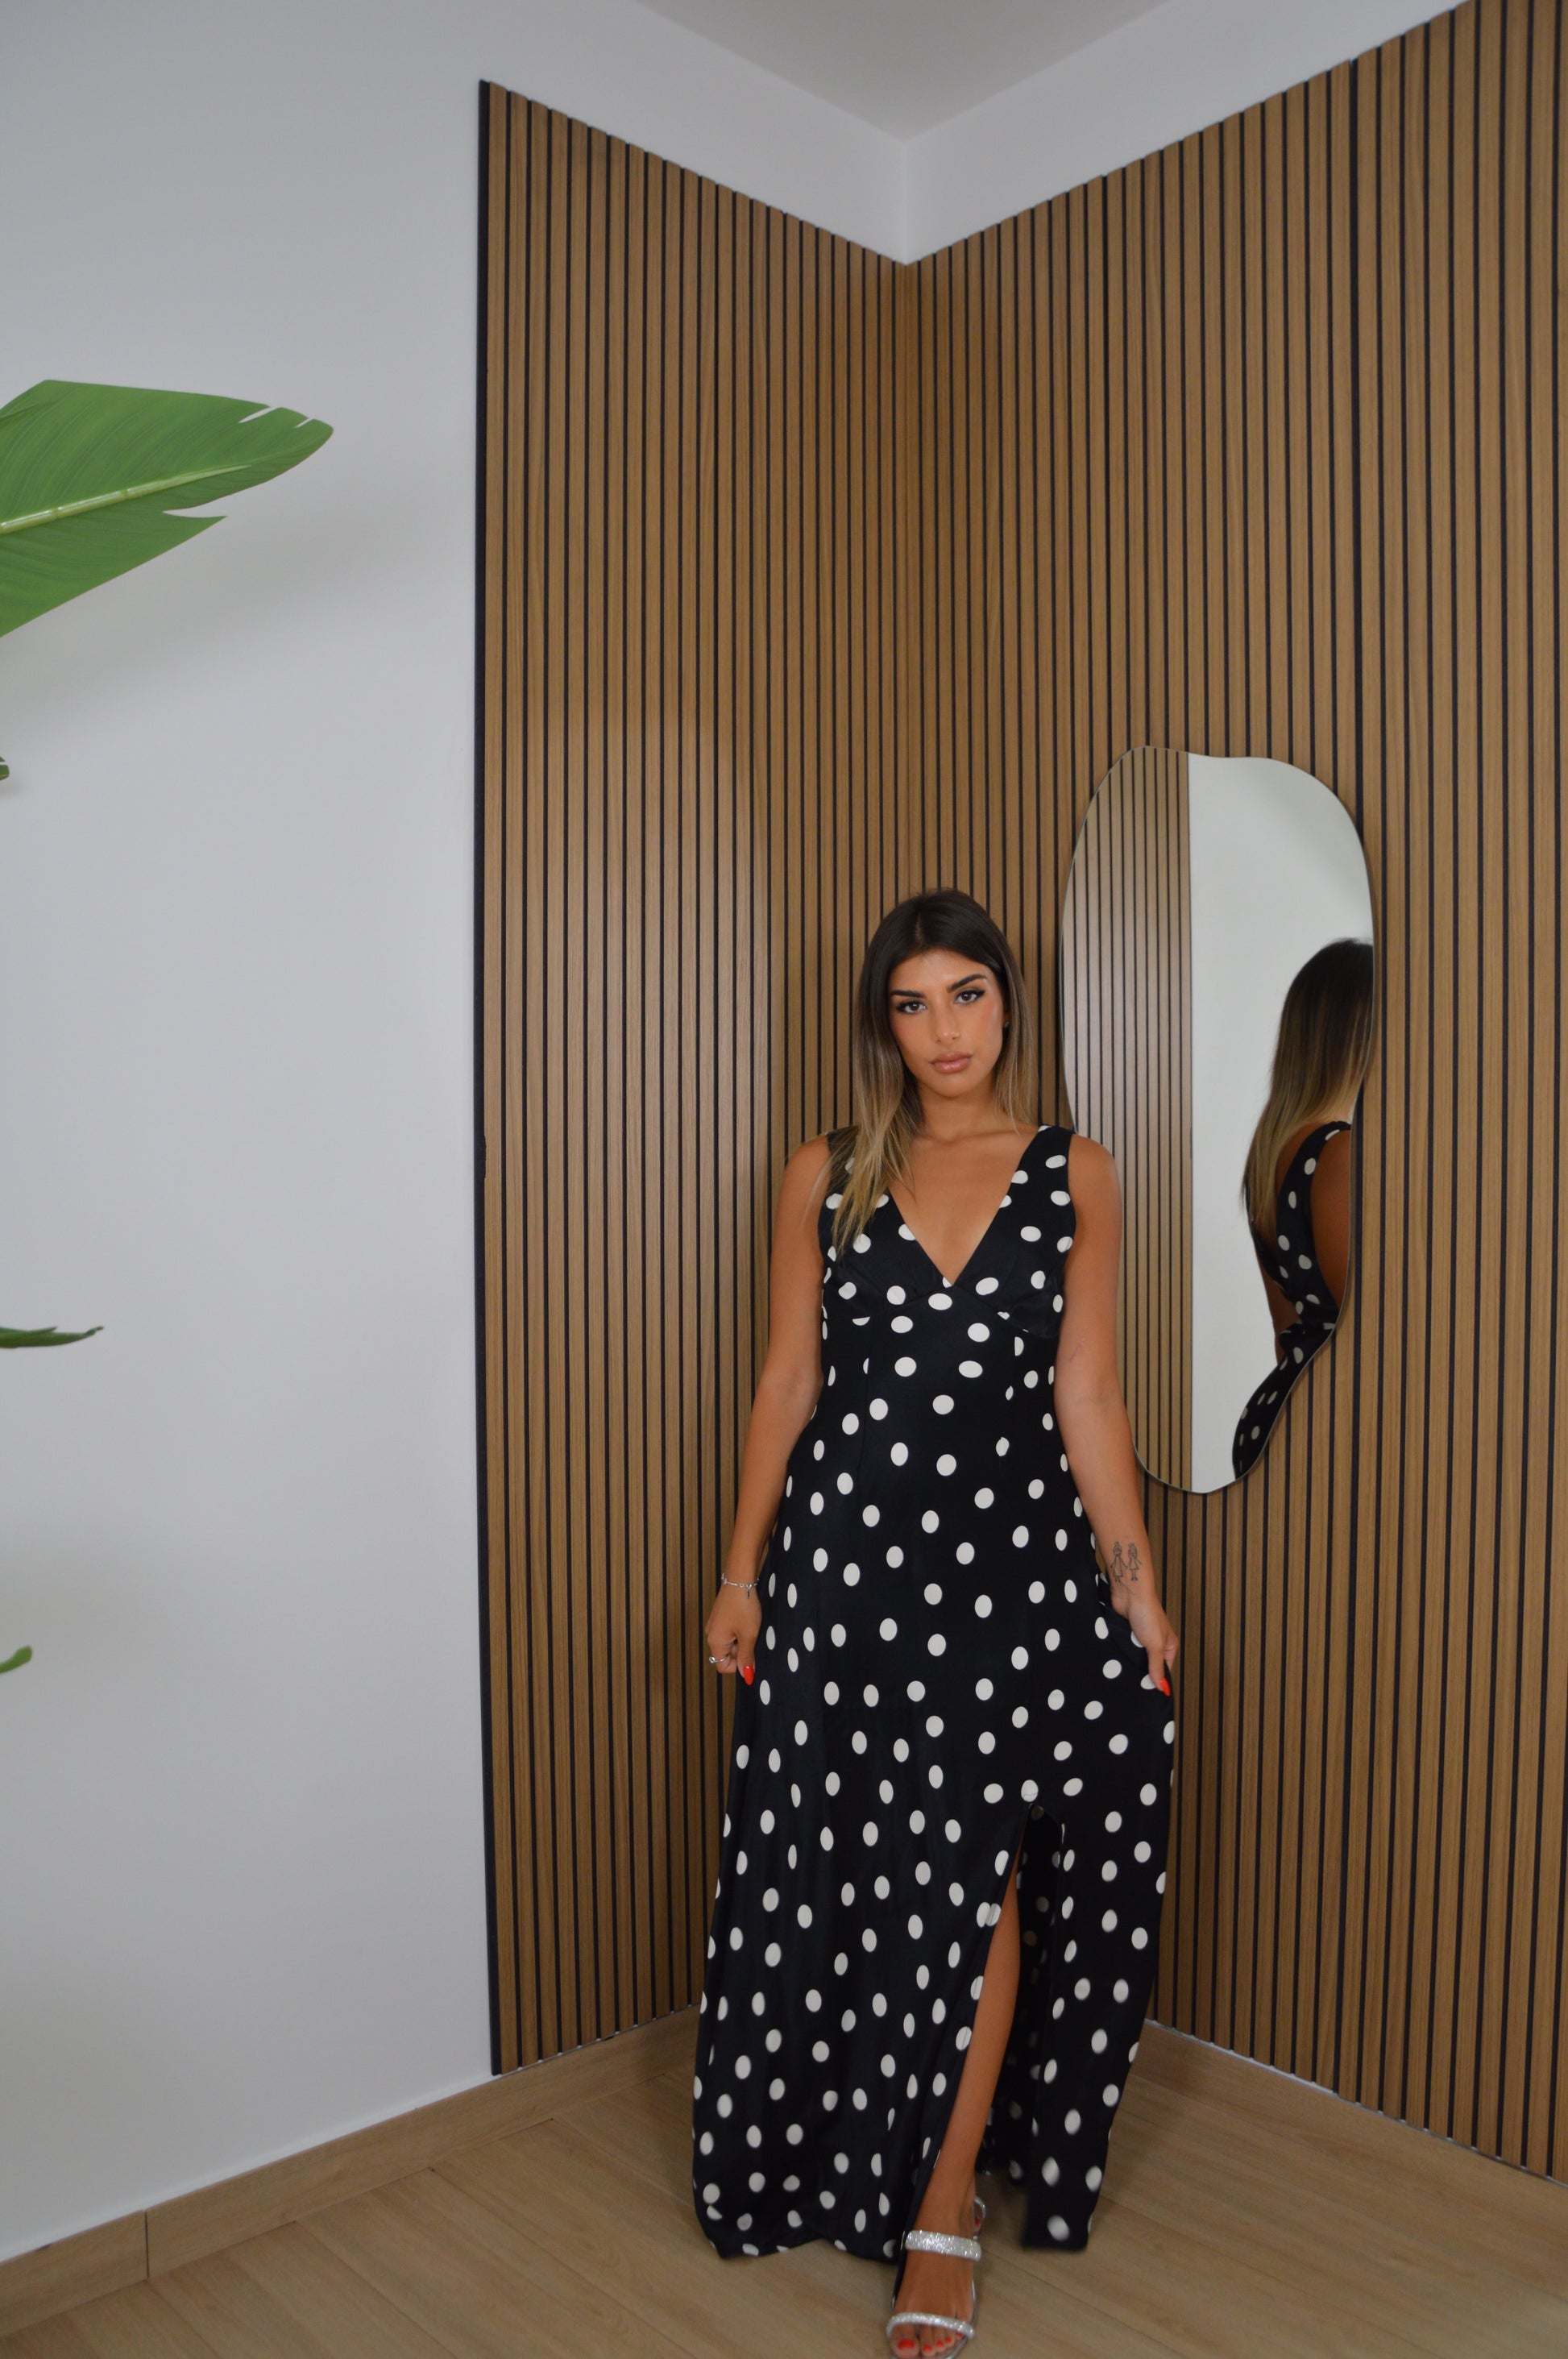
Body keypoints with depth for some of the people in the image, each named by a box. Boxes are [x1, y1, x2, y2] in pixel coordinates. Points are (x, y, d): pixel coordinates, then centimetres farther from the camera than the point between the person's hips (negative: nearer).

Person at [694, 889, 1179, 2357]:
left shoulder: (1073, 1177, 3)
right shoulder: (826, 1180, 4)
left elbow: (1086, 1393, 3)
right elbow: (787, 1381, 6)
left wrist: (1136, 1583, 0)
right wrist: (741, 1570, 4)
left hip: (1011, 1556, -1)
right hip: (847, 1549, 1)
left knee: (975, 1885, 3)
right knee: (836, 1878, 10)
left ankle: (942, 2217, 18)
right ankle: (848, 2158, 35)